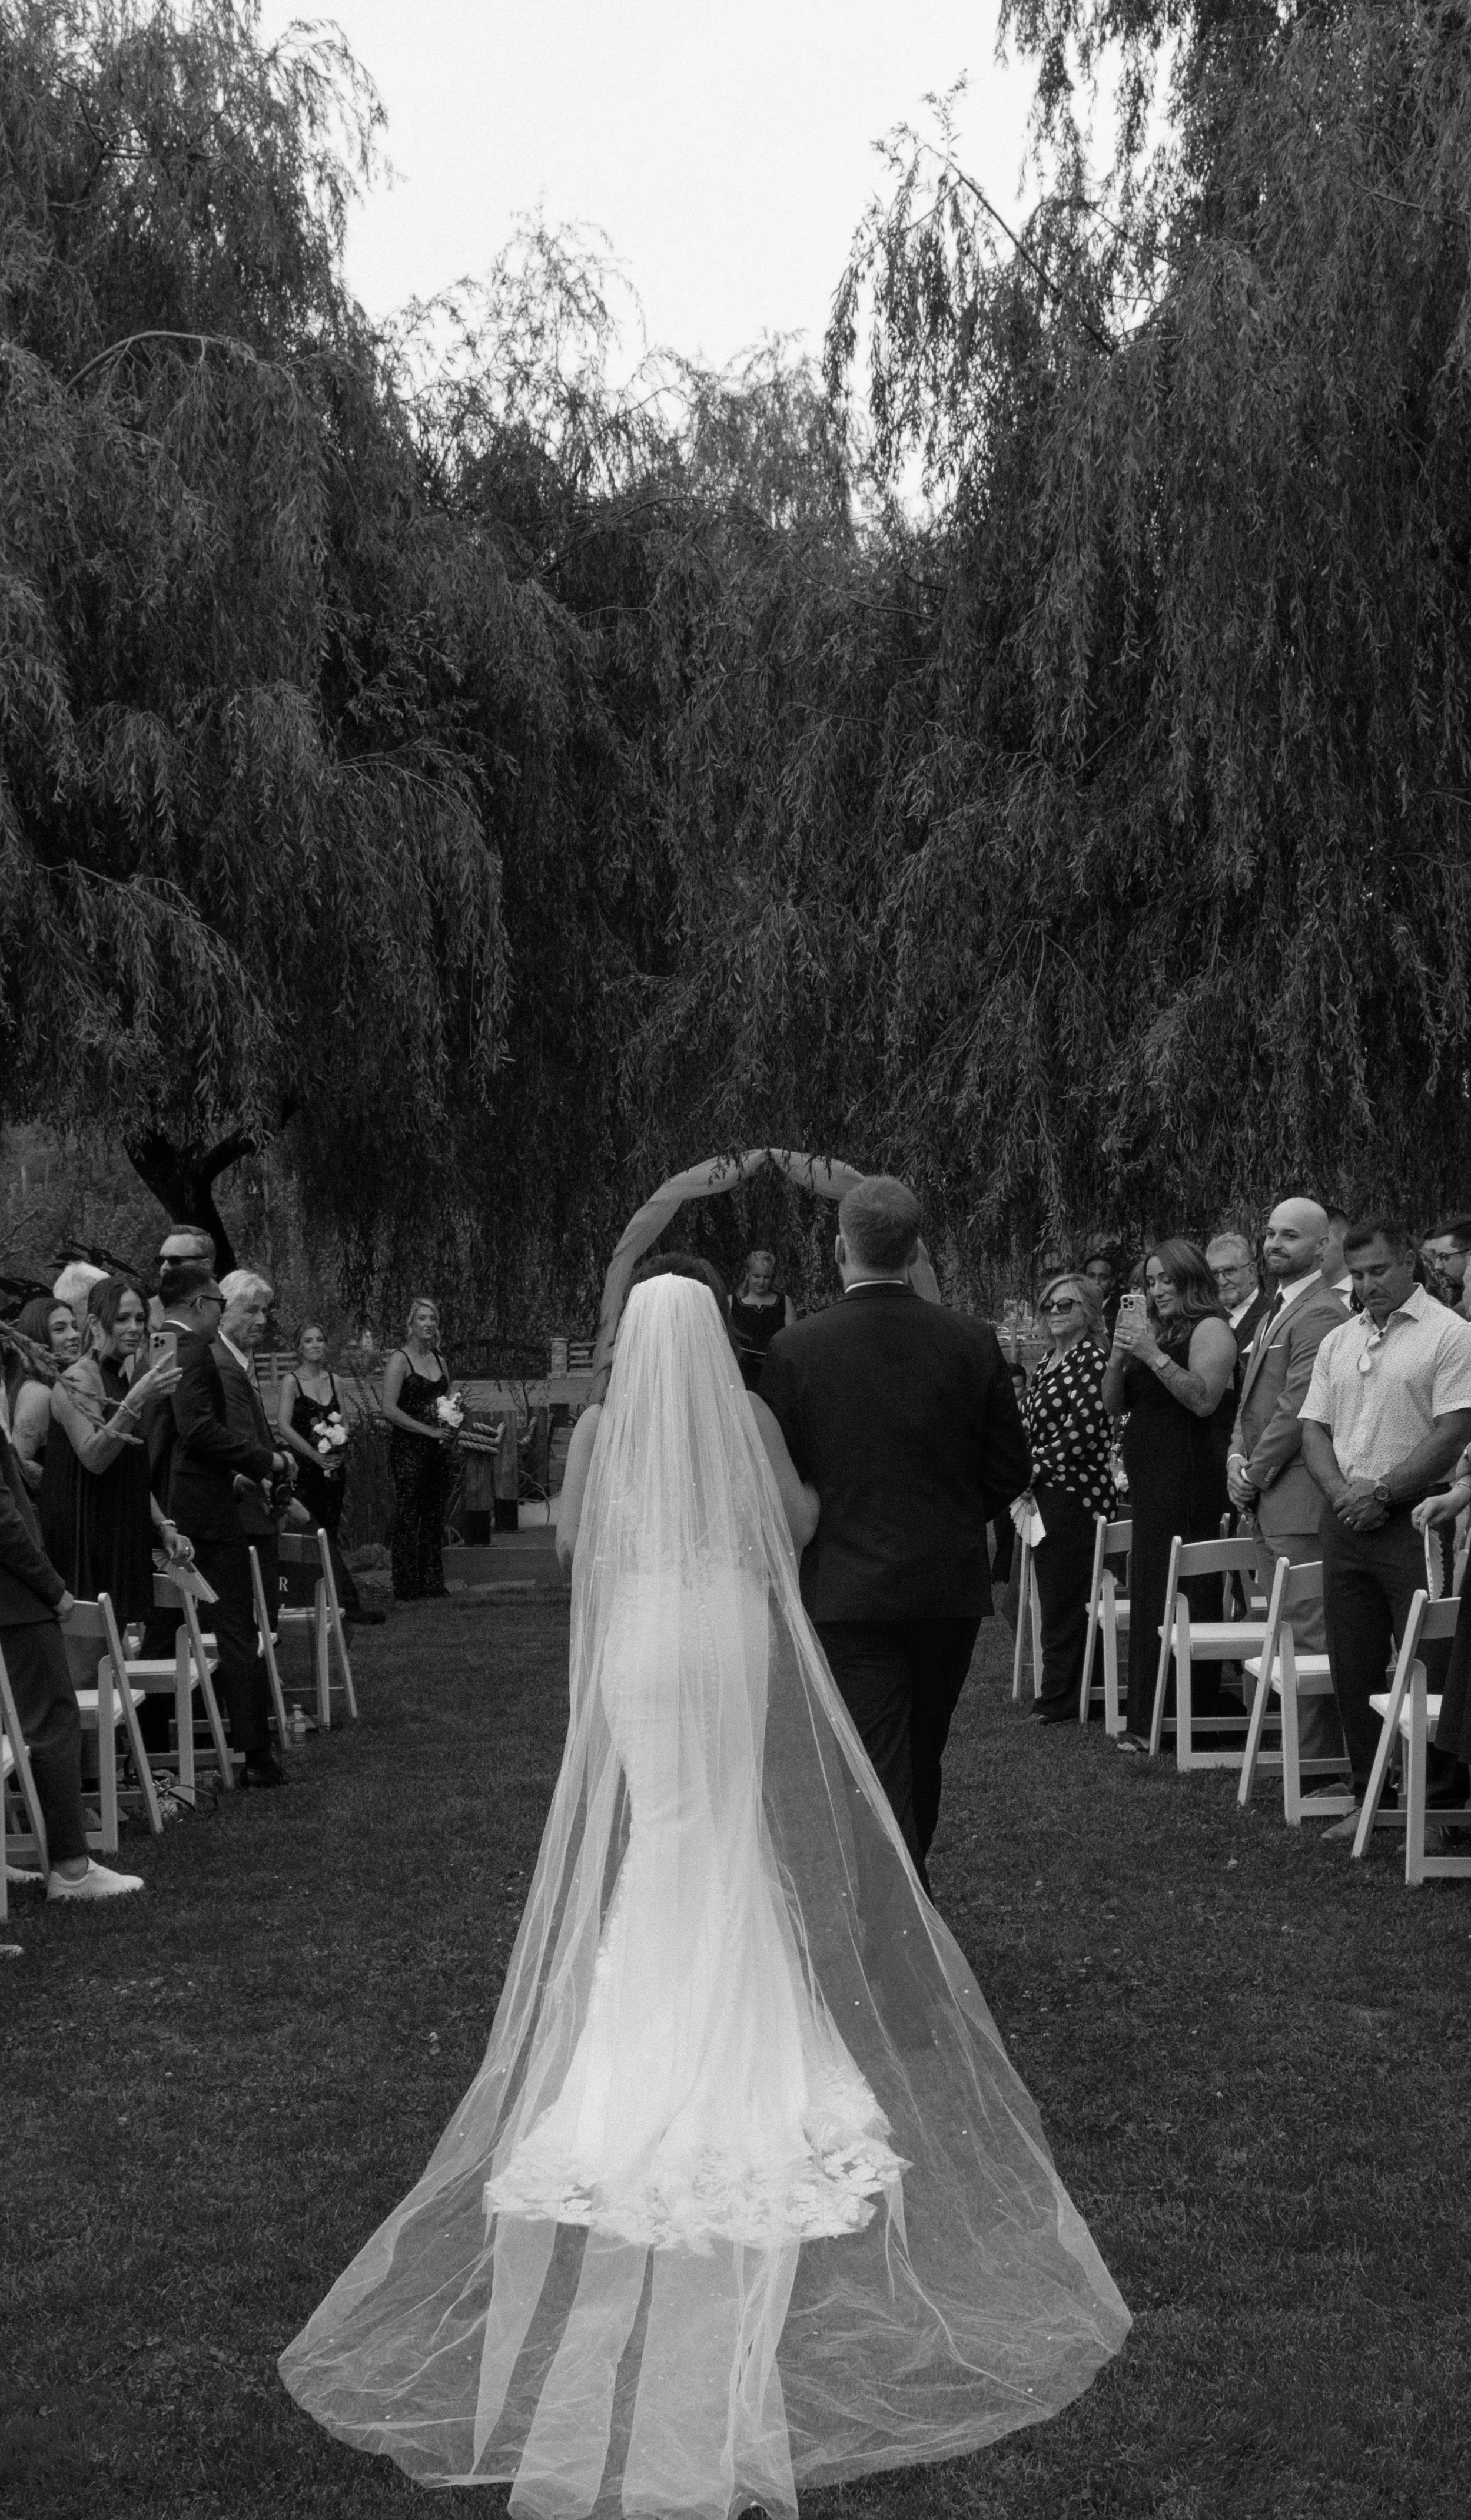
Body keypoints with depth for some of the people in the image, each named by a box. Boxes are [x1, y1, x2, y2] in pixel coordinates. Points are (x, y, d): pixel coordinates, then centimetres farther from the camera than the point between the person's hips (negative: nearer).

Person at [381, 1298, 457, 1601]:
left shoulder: (438, 1360, 15)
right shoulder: (400, 1360, -6)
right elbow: (390, 1410, -14)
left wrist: (451, 1427, 4)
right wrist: (430, 1431, -15)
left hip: (438, 1450, 7)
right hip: (409, 1449, -6)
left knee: (435, 1520, 8)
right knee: (408, 1521, -4)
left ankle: (433, 1584, 14)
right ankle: (408, 1588, 0)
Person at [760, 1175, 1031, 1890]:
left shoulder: (796, 1349, -11)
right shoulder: (972, 1342, -5)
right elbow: (1011, 1468, 1)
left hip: (847, 1588, -3)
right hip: (951, 1584, 4)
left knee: (879, 1774, 0)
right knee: (921, 1762, 21)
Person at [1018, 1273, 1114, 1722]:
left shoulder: (1091, 1358, -11)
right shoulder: (1048, 1363, 17)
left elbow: (1086, 1425, -19)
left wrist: (1037, 1468, -13)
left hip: (1073, 1493, -9)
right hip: (1047, 1495, 9)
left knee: (1064, 1598, -3)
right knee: (1050, 1596, 12)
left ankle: (1061, 1700, 4)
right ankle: (1057, 1696, 19)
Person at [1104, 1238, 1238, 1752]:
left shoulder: (1210, 1329, -6)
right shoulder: (1154, 1329, 18)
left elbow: (1204, 1399, -20)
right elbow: (1114, 1406, 15)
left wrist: (1151, 1354, -22)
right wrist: (1119, 1354, -2)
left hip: (1191, 1479, -9)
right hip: (1150, 1479, 9)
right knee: (1148, 1593, 10)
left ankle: (1190, 1715, -5)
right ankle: (1149, 1719, 16)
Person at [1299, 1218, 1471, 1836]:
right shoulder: (1337, 1342, 14)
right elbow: (1314, 1429, 12)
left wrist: (1382, 1494, -14)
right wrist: (1342, 1494, -5)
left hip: (1412, 1522, -6)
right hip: (1344, 1523, 6)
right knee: (1352, 1668, 10)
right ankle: (1369, 1799, 21)